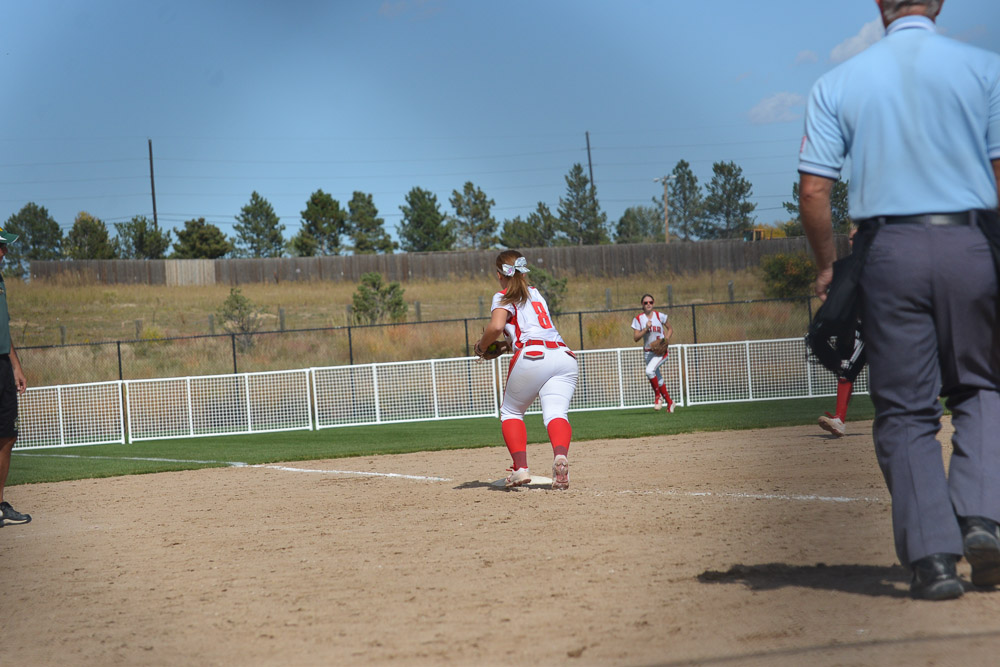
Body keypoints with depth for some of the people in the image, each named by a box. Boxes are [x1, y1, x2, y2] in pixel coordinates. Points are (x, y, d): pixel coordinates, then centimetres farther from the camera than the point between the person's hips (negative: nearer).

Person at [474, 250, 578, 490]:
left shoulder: (503, 297, 9)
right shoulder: (535, 293, 30)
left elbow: (496, 327, -9)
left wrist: (480, 346, 7)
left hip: (532, 356, -5)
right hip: (564, 355, 5)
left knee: (511, 412, 13)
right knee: (556, 412, -10)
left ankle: (520, 468, -5)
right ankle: (560, 455, -41)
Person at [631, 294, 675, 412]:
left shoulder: (660, 316, -2)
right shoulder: (638, 319, 0)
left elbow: (670, 329, 10)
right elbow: (635, 338, -4)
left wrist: (667, 338, -8)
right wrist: (646, 329, -18)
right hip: (648, 352, 3)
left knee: (650, 371, -27)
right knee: (658, 379, 6)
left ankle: (658, 396, -9)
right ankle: (669, 402, 22)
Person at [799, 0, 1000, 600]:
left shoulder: (838, 83, 5)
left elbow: (814, 190, 0)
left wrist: (828, 267, 11)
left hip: (887, 250, 0)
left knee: (906, 410, 7)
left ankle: (932, 556, -2)